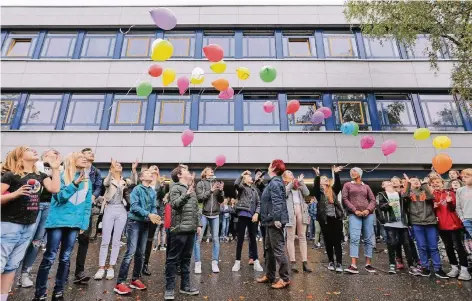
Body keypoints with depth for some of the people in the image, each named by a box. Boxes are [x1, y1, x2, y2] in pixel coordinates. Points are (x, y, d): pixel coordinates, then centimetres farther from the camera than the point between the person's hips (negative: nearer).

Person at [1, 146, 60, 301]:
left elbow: (55, 189, -5)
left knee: (12, 265, 13)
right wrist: (15, 193, -26)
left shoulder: (40, 176, 9)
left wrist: (55, 168, -5)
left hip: (30, 226, 5)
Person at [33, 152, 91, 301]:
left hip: (75, 223, 4)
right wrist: (75, 184, -24)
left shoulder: (87, 181, 10)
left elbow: (88, 204, 10)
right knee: (49, 258, 0)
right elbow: (60, 197, -12)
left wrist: (84, 223, 4)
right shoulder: (62, 176, -2)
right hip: (58, 221, -4)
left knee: (65, 258, 11)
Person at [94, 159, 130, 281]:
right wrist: (111, 170, -32)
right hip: (110, 210, -2)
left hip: (121, 211, 2)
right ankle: (101, 268, 11)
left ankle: (111, 267, 16)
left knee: (116, 240, 6)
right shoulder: (109, 179, 4)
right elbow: (105, 183, -19)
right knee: (105, 240, 1)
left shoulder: (125, 181, 12)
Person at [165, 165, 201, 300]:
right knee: (173, 259, 2)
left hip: (191, 229, 7)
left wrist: (198, 224, 13)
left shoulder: (191, 189, 18)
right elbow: (174, 204, -19)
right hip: (179, 229, -7)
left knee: (186, 259, 15)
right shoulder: (175, 187, -4)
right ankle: (169, 288, 11)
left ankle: (185, 286, 25)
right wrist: (187, 193, -25)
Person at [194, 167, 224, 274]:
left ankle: (215, 263, 14)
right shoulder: (201, 183, 0)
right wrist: (211, 190, -17)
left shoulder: (217, 183, 8)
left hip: (215, 215, 3)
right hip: (203, 214, -3)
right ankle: (197, 263, 7)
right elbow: (200, 198, -9)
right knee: (198, 239, -4)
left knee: (215, 239, 5)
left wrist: (221, 191, -9)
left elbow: (221, 200, 9)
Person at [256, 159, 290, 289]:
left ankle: (285, 278, 7)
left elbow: (277, 202, -24)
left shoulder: (274, 182, -14)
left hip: (274, 221, -11)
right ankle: (269, 276, 27)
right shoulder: (274, 181, 16)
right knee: (269, 249, 17)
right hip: (271, 220, 11)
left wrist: (277, 219, -28)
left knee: (278, 249, -3)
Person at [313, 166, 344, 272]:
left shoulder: (333, 190, 11)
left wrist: (336, 173, -20)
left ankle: (339, 263, 2)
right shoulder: (319, 191, 4)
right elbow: (315, 186, -17)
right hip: (324, 219, -1)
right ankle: (331, 262, 20)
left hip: (336, 218, 1)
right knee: (328, 241, 7)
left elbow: (338, 184, -8)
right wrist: (317, 175, -30)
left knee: (337, 241, -1)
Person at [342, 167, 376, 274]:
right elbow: (345, 199, 1)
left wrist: (368, 210, -9)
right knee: (354, 238, -13)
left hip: (368, 214, 3)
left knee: (369, 238, 5)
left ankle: (368, 264, 17)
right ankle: (353, 265, -15)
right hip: (354, 215, -3)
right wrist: (355, 210, -10)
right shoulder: (347, 185, 11)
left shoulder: (366, 186, 16)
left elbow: (373, 200, 10)